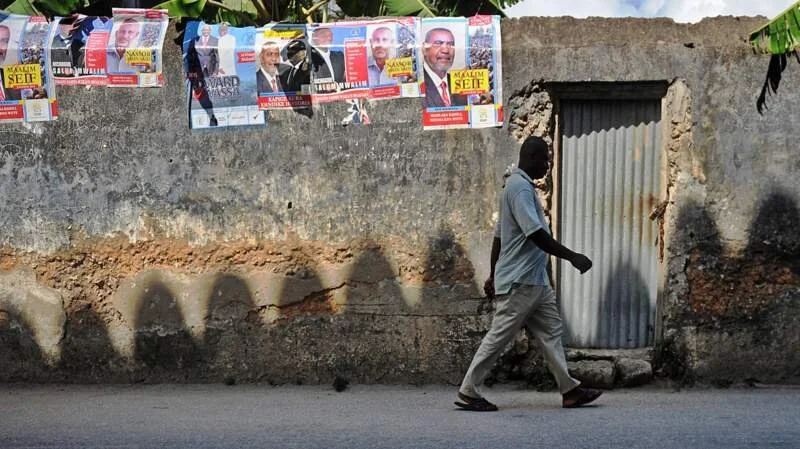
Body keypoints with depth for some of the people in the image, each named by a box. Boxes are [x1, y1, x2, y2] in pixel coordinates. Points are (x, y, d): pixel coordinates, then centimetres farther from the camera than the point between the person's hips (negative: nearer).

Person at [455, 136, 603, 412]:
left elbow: (499, 234, 21)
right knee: (499, 336, -5)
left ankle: (570, 390, 9)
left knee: (551, 332, 8)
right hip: (520, 281, -10)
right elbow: (535, 233, -26)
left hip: (535, 280, 10)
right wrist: (572, 257, -24)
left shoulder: (521, 186, 17)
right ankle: (467, 393, 1)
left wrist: (494, 275, 24)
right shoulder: (520, 188, -16)